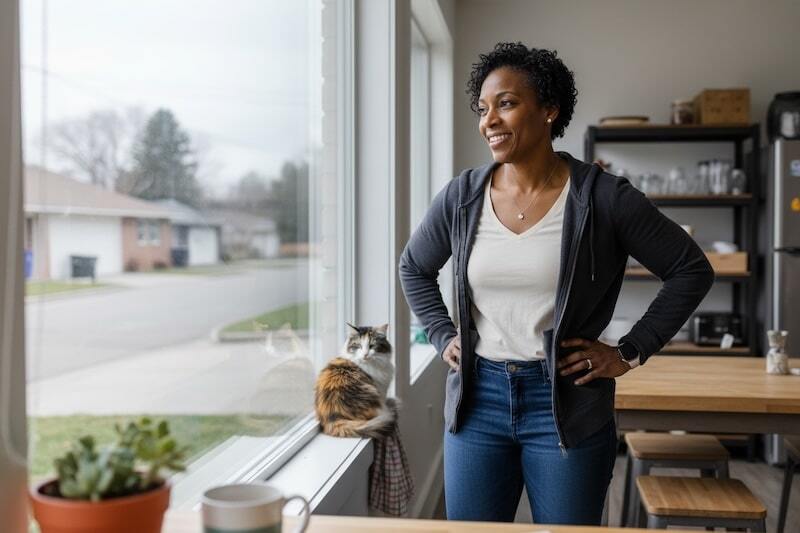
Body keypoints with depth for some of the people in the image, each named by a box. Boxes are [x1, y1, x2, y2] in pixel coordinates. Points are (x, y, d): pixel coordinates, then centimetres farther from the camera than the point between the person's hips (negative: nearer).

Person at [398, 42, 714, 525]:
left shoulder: (602, 197, -9)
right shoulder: (462, 196, 0)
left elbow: (692, 270, -2)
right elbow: (414, 268, 18)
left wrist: (630, 353, -5)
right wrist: (444, 337, 7)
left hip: (566, 403, -3)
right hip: (477, 399, 3)